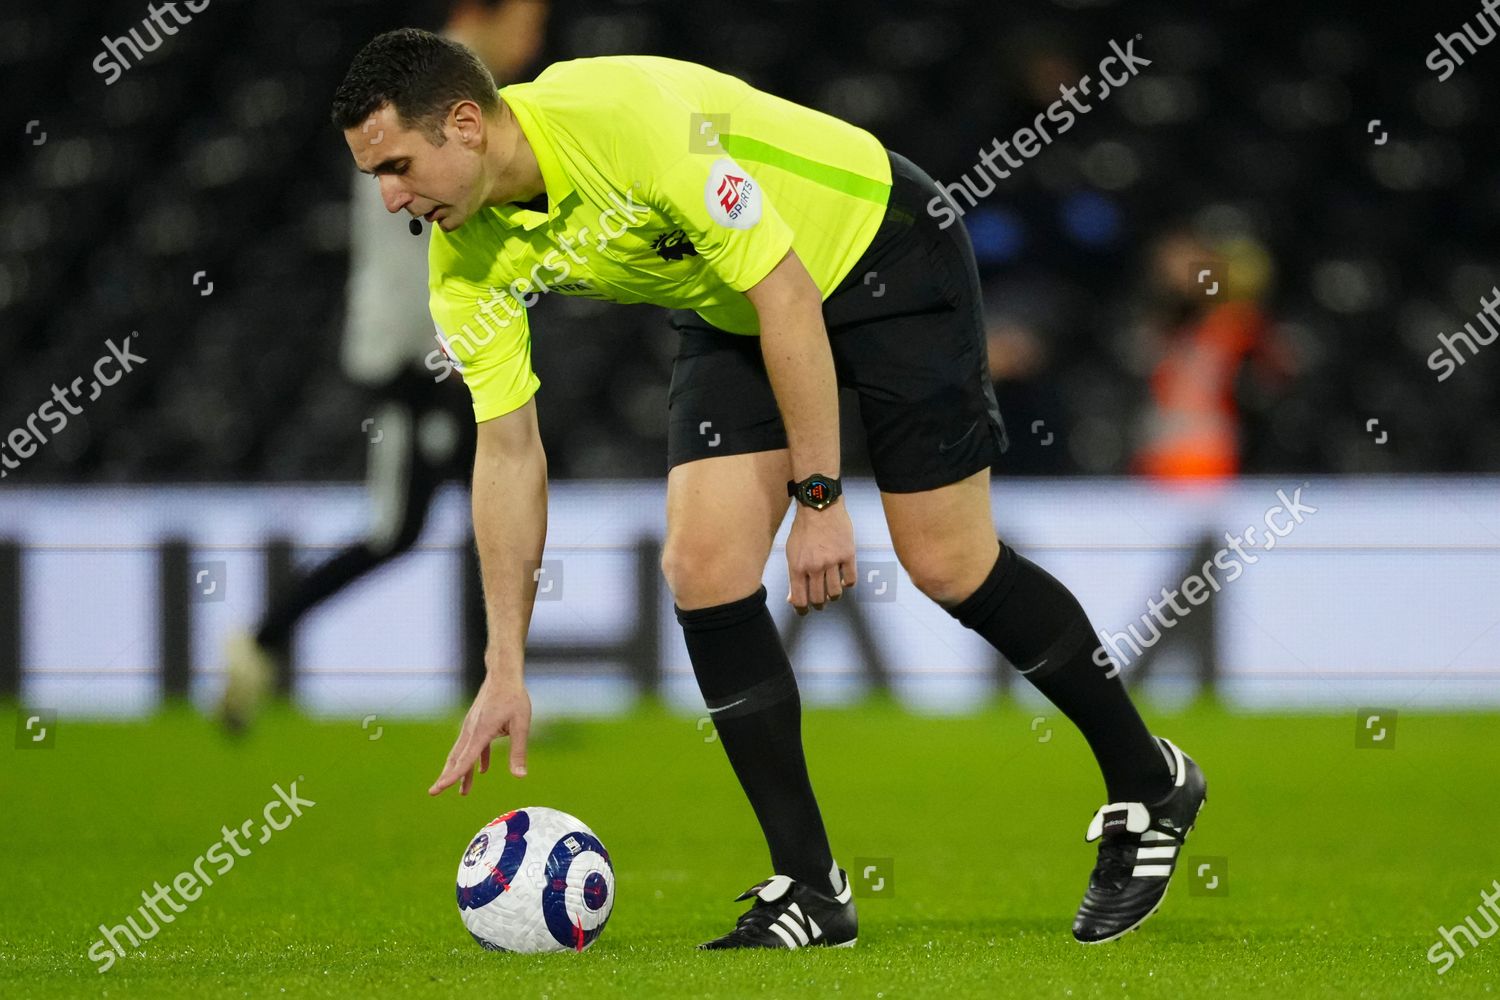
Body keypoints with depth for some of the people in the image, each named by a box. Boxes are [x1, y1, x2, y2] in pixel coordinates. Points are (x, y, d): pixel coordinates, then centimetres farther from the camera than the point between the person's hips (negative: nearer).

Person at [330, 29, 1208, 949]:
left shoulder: (629, 115, -36)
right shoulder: (465, 262, -14)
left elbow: (785, 295, -29)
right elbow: (508, 452, -6)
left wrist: (819, 497, -27)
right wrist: (506, 673, -7)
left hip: (883, 254, -6)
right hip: (732, 316, 6)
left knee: (948, 563, -7)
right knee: (704, 566, -11)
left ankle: (1149, 784, 15)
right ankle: (809, 890, -2)